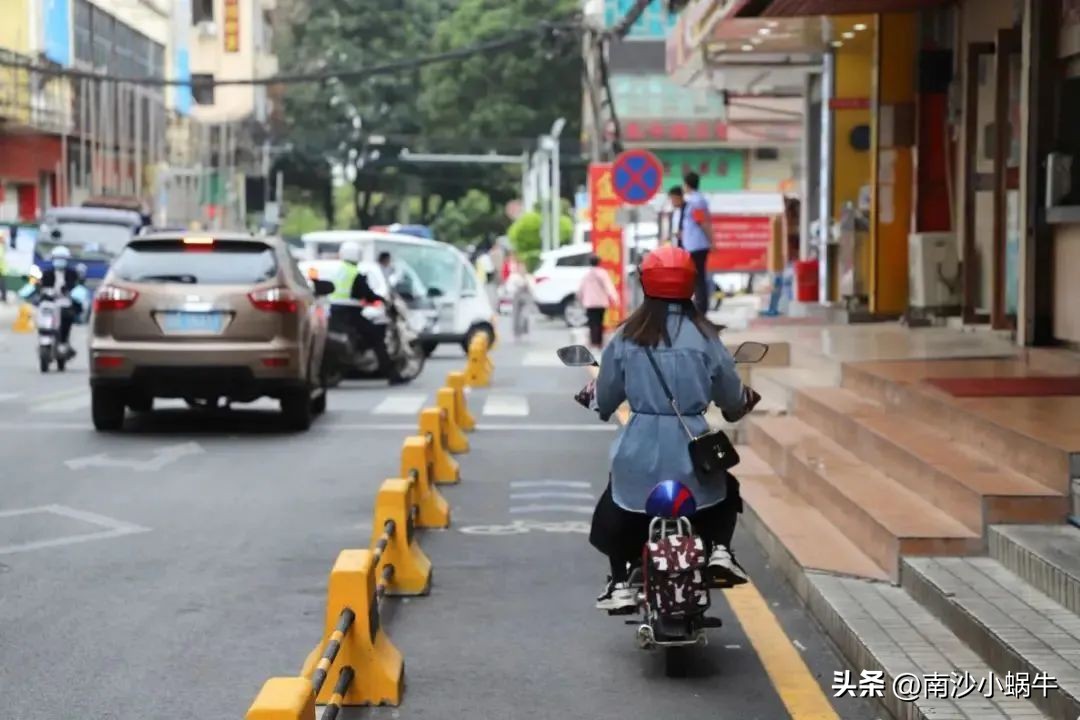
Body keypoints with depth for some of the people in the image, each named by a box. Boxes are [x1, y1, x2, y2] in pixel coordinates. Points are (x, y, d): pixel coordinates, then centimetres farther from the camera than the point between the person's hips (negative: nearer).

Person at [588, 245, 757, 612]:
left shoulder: (627, 336, -3)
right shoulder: (704, 336, -3)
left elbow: (606, 399, 6)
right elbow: (732, 399, 5)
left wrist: (593, 399, 30)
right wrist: (746, 400, 29)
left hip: (640, 452, 0)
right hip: (692, 451, 0)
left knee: (615, 510, 26)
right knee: (726, 491, 29)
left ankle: (621, 583, 13)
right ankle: (719, 550, 6)